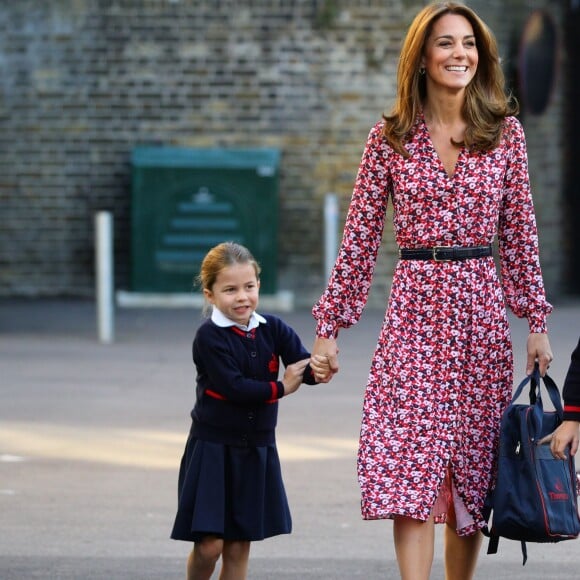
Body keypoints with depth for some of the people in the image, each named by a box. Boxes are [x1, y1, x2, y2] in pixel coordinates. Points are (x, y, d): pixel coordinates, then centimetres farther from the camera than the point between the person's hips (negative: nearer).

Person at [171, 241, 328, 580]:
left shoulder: (273, 329, 1)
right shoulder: (210, 337, -12)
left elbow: (303, 367, -11)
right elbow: (233, 387, -21)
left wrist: (320, 367, -33)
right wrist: (280, 388, -15)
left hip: (257, 448, 4)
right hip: (213, 447, -4)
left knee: (239, 545, 8)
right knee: (210, 544, -6)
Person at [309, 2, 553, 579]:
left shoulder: (505, 133, 5)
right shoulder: (390, 138, 1)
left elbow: (520, 233, 9)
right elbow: (359, 236, 4)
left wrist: (536, 320, 5)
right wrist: (329, 326, 1)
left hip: (482, 309, 2)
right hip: (414, 307, -2)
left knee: (471, 470, 6)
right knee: (410, 467, -12)